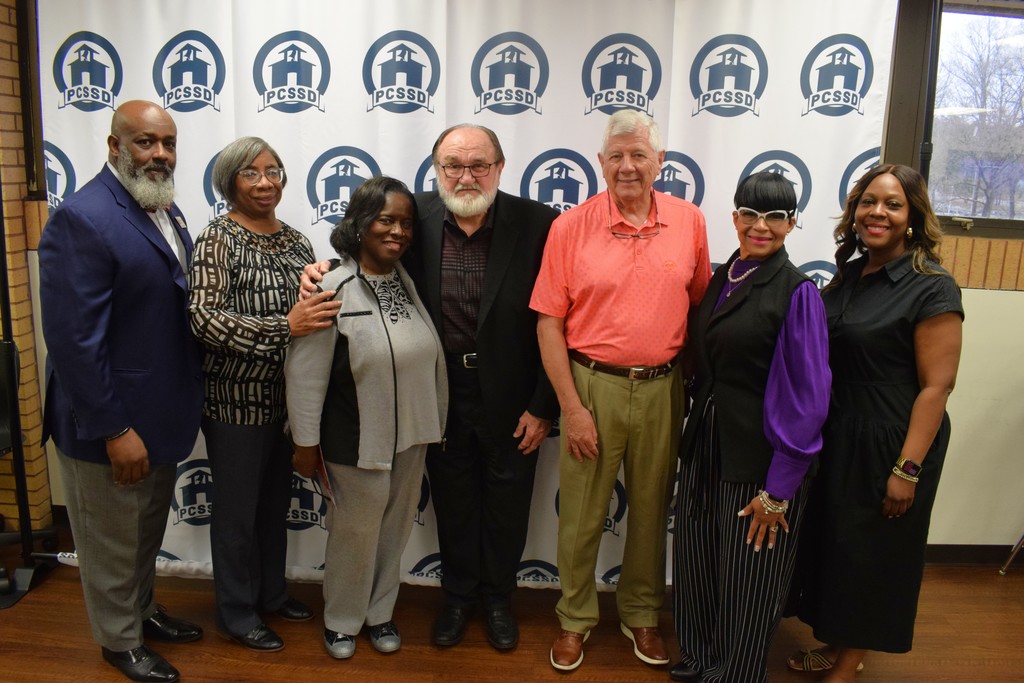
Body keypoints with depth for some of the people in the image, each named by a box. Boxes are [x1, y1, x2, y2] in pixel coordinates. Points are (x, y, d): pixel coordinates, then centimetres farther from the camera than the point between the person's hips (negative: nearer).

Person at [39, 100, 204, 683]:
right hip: (110, 423, -8)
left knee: (149, 528, 26)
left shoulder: (167, 210, 5)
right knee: (113, 541, 15)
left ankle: (143, 610, 48)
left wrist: (186, 401, 7)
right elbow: (73, 339, -24)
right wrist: (114, 430, -22)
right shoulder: (81, 219, -22)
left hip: (162, 415, 8)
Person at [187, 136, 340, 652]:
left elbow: (315, 308, 19)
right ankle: (236, 613, 29)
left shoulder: (295, 240, 7)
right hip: (236, 399, -6)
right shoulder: (218, 238, -12)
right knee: (238, 507, 10)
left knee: (276, 500, 20)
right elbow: (203, 318, -23)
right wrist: (285, 327, -30)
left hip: (286, 396, 6)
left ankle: (271, 591, 41)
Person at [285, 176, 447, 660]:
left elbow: (431, 358, 7)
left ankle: (379, 612, 41)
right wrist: (306, 441, -10)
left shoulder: (410, 282, 1)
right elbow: (305, 373, -14)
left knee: (393, 530, 19)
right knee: (355, 531, 12)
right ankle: (341, 619, 37)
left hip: (410, 436, 5)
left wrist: (435, 420, 11)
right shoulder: (333, 289, -17)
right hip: (357, 441, -5)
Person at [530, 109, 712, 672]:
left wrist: (693, 382, 3)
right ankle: (575, 619, 32)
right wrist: (572, 406, -9)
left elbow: (699, 304, 8)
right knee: (581, 514, 10)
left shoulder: (689, 221, 0)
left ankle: (641, 615, 38)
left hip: (663, 387, 2)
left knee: (651, 509, 16)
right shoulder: (570, 227, -7)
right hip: (592, 385, -2)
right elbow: (549, 321, -7)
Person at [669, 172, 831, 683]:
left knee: (746, 581, 10)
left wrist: (778, 491, -14)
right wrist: (696, 434, 7)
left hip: (759, 458, -6)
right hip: (706, 448, 6)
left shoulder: (797, 292, -13)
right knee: (695, 563, 17)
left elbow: (807, 400, -15)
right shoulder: (720, 279, 6)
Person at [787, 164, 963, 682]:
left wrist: (907, 469, -20)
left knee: (872, 553, 9)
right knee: (832, 541, 18)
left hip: (888, 444, -7)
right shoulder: (850, 275, 6)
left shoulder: (931, 287, -15)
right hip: (836, 437, 7)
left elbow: (936, 385, -18)